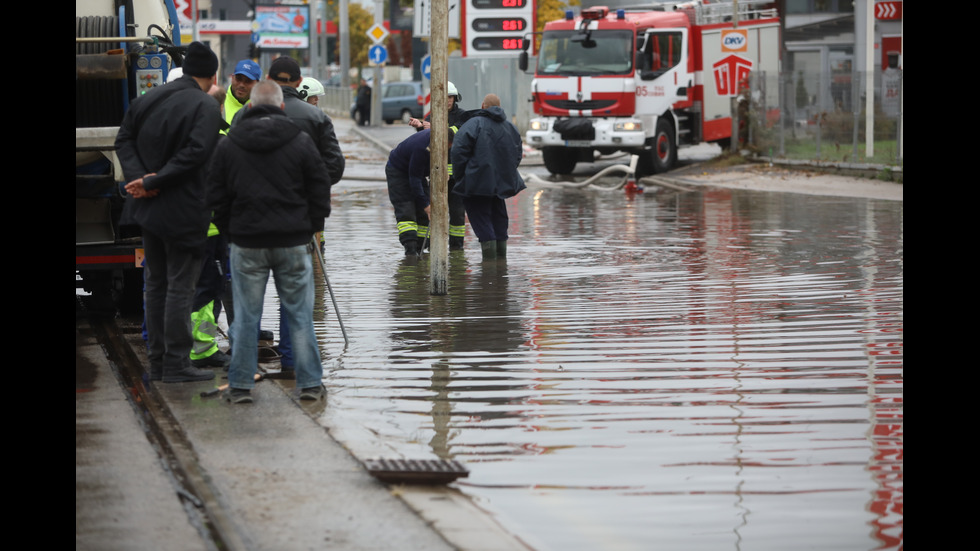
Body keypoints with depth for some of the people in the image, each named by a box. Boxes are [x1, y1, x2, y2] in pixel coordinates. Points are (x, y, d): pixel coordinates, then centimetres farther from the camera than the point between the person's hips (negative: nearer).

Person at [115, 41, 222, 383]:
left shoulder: (147, 99, 9)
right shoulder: (206, 107, -13)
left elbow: (124, 140, 7)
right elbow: (195, 152, -23)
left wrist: (140, 177, -6)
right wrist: (153, 183, -19)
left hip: (148, 209, 7)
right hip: (184, 211, -7)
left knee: (155, 283, 15)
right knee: (180, 286, -1)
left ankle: (157, 361, 20)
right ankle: (176, 364, 0)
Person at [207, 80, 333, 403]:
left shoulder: (228, 145, 2)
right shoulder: (301, 142, -1)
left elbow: (216, 198, 6)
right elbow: (320, 191, 2)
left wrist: (230, 232, 16)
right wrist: (309, 229, 13)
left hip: (247, 243, 0)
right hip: (293, 242, 0)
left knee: (245, 316, 6)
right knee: (300, 315, 7)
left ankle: (240, 385, 7)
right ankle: (309, 383, 9)